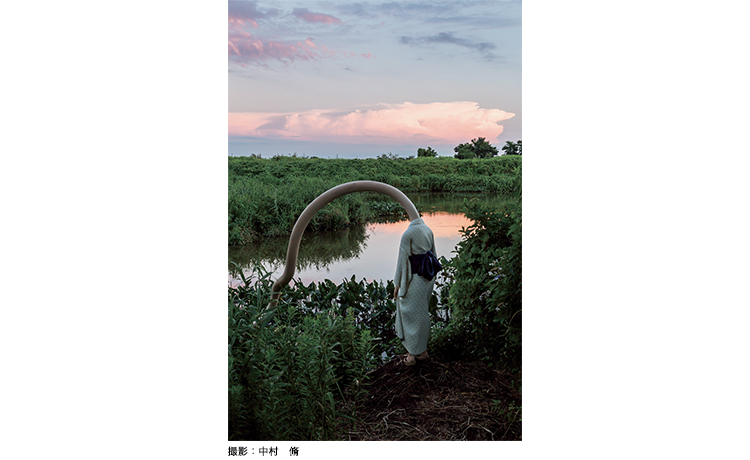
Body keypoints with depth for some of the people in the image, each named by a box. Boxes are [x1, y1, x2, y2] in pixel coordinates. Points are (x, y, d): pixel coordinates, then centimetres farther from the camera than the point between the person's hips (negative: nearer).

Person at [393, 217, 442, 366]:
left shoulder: (408, 234, -19)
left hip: (414, 280, -7)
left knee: (411, 315, 5)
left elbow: (403, 260, -15)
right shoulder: (428, 230, 2)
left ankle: (412, 354, 13)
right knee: (423, 314, 18)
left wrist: (397, 285, -7)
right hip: (428, 278, 7)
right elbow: (433, 253, 10)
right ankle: (422, 350, 29)